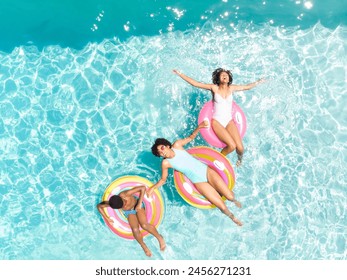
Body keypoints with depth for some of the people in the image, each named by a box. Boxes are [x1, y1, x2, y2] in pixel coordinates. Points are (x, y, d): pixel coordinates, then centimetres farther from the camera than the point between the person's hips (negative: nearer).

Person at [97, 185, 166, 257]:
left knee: (144, 225, -26)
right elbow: (99, 206, -10)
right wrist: (107, 218, -12)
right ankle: (143, 246, 4)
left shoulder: (125, 194, -40)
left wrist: (139, 203, -31)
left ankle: (159, 237, -1)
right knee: (135, 230, -23)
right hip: (129, 212, 2)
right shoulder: (112, 204, -30)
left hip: (137, 206, -2)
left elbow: (143, 188, -36)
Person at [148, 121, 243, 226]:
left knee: (230, 196, -5)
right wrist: (152, 188, -6)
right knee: (223, 207, -9)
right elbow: (163, 179, 6)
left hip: (207, 171, 2)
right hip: (199, 182, -2)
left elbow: (191, 137, 12)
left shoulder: (177, 145, -3)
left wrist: (199, 127, -1)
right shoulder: (166, 163, -7)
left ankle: (232, 199, 32)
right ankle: (231, 216, 24)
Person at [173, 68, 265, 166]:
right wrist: (180, 74, -8)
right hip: (217, 121, -3)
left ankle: (239, 157, 24)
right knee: (232, 145, -24)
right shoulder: (214, 88, -1)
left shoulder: (232, 88, 8)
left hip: (229, 121, 3)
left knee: (240, 148, -14)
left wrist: (259, 81, 27)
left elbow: (247, 87, 23)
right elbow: (195, 83, -4)